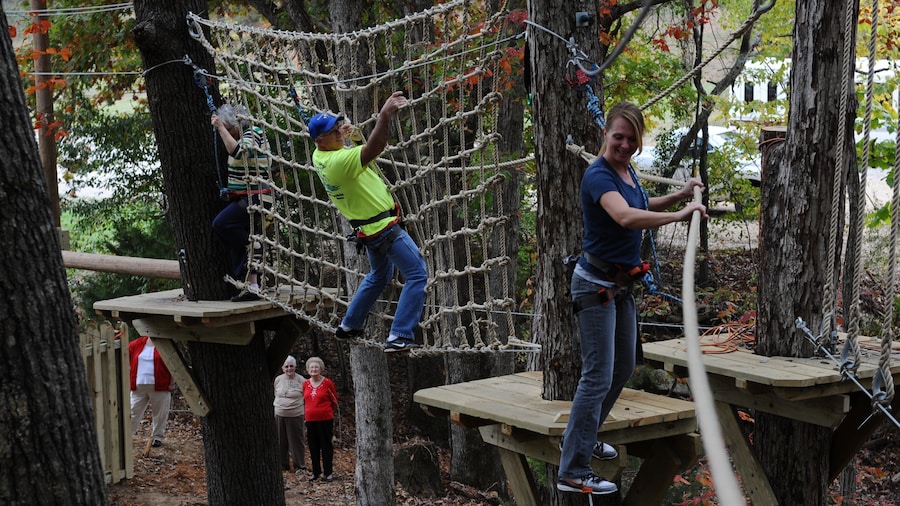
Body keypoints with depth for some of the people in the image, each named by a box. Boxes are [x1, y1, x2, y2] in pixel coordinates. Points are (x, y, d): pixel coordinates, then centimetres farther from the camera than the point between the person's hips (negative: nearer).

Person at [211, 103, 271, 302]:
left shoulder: (252, 134, -12)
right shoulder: (243, 136, 17)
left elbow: (236, 150, -30)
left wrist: (221, 127, -24)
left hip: (255, 198, -10)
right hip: (245, 199, 10)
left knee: (221, 224, -25)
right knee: (239, 244, 6)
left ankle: (255, 246, -11)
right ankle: (251, 286, 7)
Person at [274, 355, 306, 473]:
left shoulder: (301, 380, -7)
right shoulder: (278, 379, 5)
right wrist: (277, 406, 15)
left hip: (295, 415, -4)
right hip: (279, 415, 4)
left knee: (296, 440, 1)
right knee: (281, 440, 10)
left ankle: (300, 466, 10)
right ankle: (283, 464, 23)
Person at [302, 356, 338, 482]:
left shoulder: (327, 383, -6)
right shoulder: (305, 384, 6)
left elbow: (334, 401, 4)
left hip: (325, 419, -4)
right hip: (310, 419, 4)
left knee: (326, 446, 1)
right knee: (313, 447, 8)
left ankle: (329, 472, 7)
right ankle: (316, 472, 18)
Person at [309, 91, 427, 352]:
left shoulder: (319, 156, 0)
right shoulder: (339, 161, -29)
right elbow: (375, 148, -44)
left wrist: (345, 136, 2)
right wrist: (385, 115, -54)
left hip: (367, 228, 10)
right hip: (384, 228, -10)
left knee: (379, 275, 30)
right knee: (417, 275, -7)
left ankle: (349, 326, 37)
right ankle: (399, 337, -13)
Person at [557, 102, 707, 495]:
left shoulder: (627, 171, 7)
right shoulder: (598, 175, -22)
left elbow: (640, 207, 28)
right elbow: (626, 217, -41)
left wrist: (678, 196, 16)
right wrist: (679, 216, -37)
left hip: (621, 284, 9)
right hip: (596, 284, -9)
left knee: (623, 369, 19)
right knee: (598, 375, -11)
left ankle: (582, 436, 36)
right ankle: (572, 472, -8)